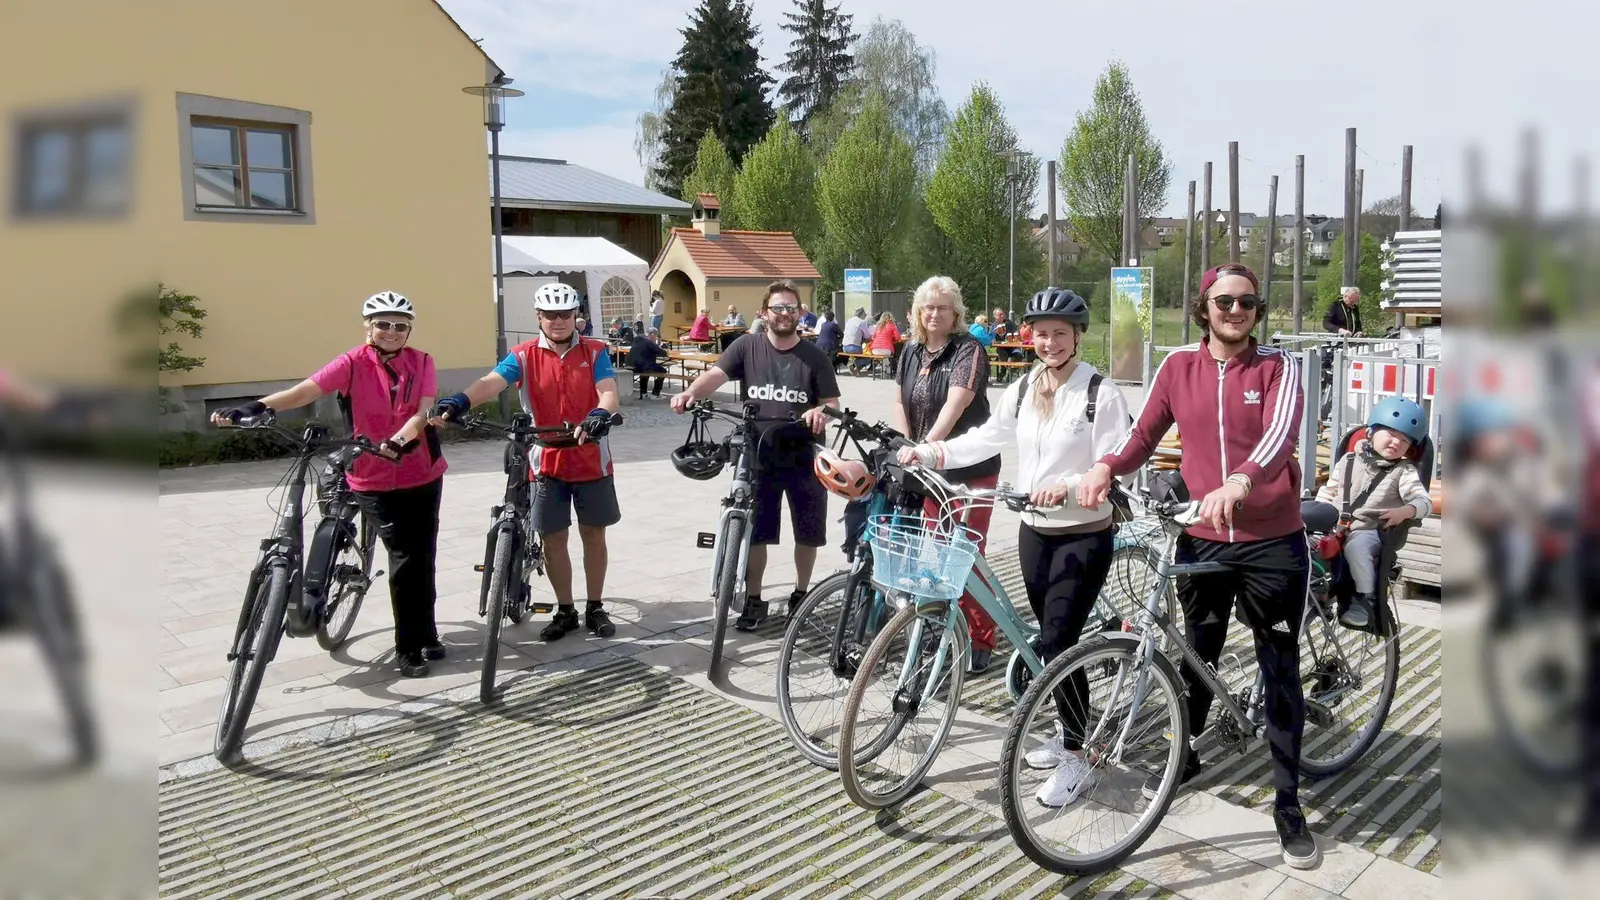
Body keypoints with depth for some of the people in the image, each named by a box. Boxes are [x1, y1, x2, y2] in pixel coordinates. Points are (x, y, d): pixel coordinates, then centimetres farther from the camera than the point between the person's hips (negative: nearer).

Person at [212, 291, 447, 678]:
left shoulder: (421, 362, -3)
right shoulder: (354, 362, -9)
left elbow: (424, 411, -16)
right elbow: (306, 390, -22)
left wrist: (400, 440, -36)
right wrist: (257, 407, -38)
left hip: (423, 475, 3)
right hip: (373, 480, -2)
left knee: (424, 557, 11)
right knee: (405, 558, -6)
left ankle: (426, 636, 30)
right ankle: (409, 649, 7)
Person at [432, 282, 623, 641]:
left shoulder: (595, 352, -2)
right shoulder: (524, 356, -3)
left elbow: (608, 392, -16)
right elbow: (492, 382, -19)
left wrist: (600, 414, -40)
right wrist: (460, 401, -40)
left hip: (591, 460, 0)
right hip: (547, 462, 0)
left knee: (593, 534, 10)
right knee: (553, 538, 7)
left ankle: (595, 608, 24)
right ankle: (565, 611, 22)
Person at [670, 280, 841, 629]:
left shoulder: (813, 356, 0)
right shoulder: (747, 346, -1)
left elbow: (833, 403, 0)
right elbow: (716, 374, -13)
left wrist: (821, 412, -23)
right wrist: (691, 393, -33)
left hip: (805, 459, 1)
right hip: (759, 458, 0)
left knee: (807, 533, 12)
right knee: (754, 533, 5)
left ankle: (801, 594, 32)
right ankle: (753, 600, 20)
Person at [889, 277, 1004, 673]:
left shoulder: (968, 350, -12)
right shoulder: (911, 352, 9)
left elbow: (955, 404, -25)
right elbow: (900, 403, 11)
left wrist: (928, 445, -36)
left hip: (970, 467, -6)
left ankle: (981, 642, 6)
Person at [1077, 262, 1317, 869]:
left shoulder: (1278, 367, -4)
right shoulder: (1179, 366, 4)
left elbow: (1280, 432, -22)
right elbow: (1144, 435, 5)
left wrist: (1240, 481, -41)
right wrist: (1106, 467, -17)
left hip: (1273, 543, -2)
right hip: (1202, 539, 2)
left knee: (1281, 673, 6)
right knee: (1197, 658, 19)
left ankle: (1288, 804, 18)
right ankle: (1185, 756, 42)